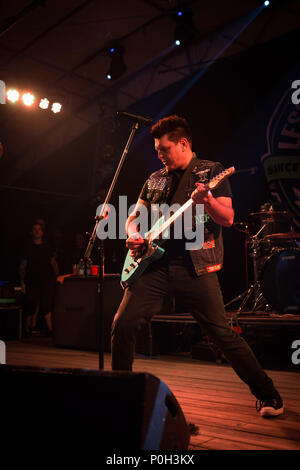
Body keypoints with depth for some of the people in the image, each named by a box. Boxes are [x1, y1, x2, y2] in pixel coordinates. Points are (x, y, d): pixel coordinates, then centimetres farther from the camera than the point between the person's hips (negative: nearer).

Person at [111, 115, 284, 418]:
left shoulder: (212, 172, 3)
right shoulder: (154, 180, 17)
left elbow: (228, 219, -6)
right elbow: (134, 215, 23)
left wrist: (207, 201, -27)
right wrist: (133, 235, 0)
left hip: (195, 266, -4)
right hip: (155, 265, 5)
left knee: (223, 334, -5)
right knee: (122, 325, -4)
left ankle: (267, 395, 13)